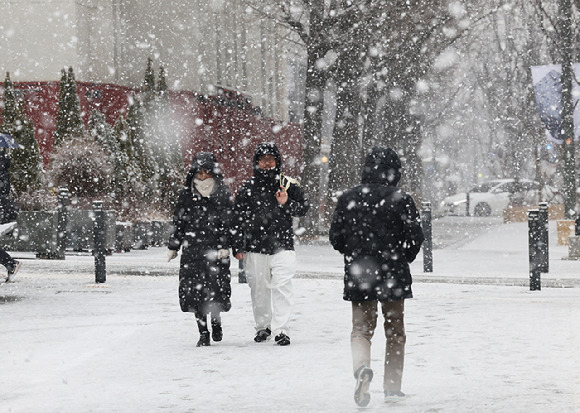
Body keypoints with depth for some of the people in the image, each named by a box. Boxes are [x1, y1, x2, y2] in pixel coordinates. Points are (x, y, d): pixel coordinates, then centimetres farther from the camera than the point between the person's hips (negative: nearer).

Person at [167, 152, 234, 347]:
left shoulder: (223, 194, 3)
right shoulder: (187, 194, 9)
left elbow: (229, 222, 0)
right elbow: (178, 222, 14)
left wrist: (225, 246, -9)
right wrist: (173, 247, 13)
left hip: (215, 250, -2)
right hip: (192, 250, 2)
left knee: (216, 290, -4)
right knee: (194, 291, -4)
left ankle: (216, 323, 24)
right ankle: (203, 333, 5)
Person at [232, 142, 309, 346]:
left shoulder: (288, 185, 5)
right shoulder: (247, 188, 9)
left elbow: (303, 207, 8)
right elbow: (238, 218, 10)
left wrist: (286, 203, -11)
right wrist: (237, 247, 6)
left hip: (281, 246, -2)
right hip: (255, 248, 2)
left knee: (281, 286, -11)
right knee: (259, 289, 8)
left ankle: (281, 330, -12)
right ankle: (262, 327, 23)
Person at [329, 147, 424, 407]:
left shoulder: (348, 198, -1)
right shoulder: (401, 200, -7)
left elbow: (335, 237, 2)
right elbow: (415, 237, -8)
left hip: (358, 276, 1)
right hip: (393, 277, -1)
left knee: (361, 328, 7)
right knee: (395, 331, 13)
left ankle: (362, 366, -23)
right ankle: (392, 387, 15)